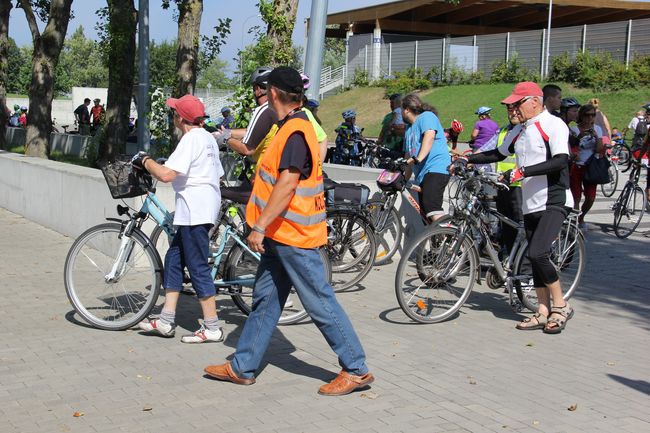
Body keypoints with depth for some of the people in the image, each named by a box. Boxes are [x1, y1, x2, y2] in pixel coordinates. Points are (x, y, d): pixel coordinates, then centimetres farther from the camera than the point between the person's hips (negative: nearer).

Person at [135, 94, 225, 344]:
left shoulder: (191, 138, -15)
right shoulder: (207, 137, 16)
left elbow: (167, 174, -25)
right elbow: (217, 174, 23)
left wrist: (145, 161, -9)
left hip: (195, 211, -11)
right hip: (199, 209, 11)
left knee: (197, 267, -5)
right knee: (173, 259, 14)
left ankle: (212, 327, 0)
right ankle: (166, 321, 17)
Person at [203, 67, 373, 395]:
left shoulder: (295, 132, -19)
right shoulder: (293, 127, 14)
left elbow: (287, 184, -26)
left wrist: (259, 226, -25)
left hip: (293, 236, -10)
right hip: (280, 234, 10)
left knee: (320, 303, -3)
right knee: (264, 300, 13)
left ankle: (356, 370, 6)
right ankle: (242, 368, 21)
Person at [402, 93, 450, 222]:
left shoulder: (426, 116, -1)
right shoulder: (409, 128, 26)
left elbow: (430, 136, -21)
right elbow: (409, 155, 29)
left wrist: (418, 159, -34)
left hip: (436, 169, -9)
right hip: (421, 174, 10)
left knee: (431, 206, -29)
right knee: (425, 215, 1)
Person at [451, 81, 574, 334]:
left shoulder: (554, 125, -9)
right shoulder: (520, 131, 14)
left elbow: (560, 161, -22)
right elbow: (499, 154, 25)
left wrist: (523, 171, -28)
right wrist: (467, 159, 15)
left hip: (554, 202, -8)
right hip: (530, 204, 8)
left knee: (537, 254, -19)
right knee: (535, 258, 7)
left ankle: (561, 307, -2)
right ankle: (543, 312, 15)